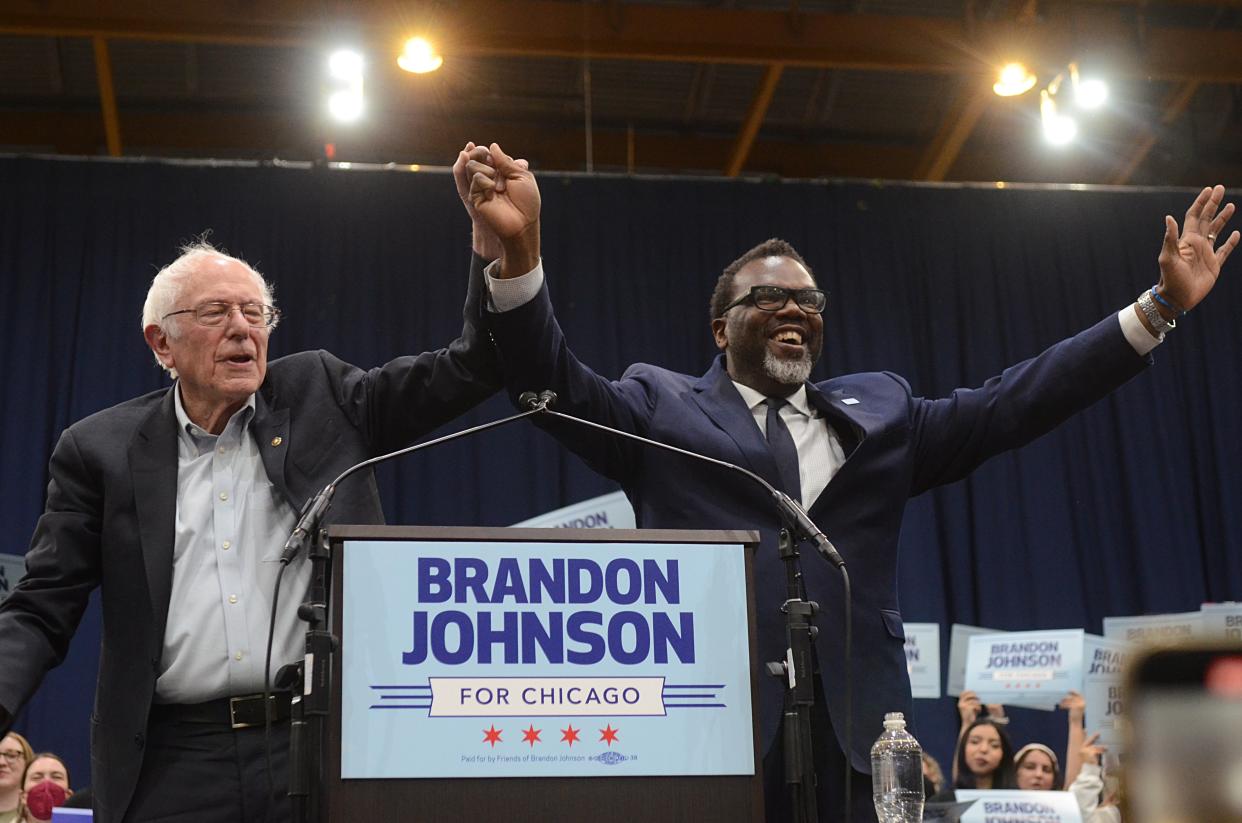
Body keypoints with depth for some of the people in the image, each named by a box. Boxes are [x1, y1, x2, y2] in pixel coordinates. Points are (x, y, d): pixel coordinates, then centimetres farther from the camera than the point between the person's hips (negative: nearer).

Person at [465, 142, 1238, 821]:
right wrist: (520, 251, -21)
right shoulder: (661, 408, 11)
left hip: (855, 737, 3)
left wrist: (1158, 307, 9)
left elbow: (1010, 404, 14)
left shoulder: (879, 411, 20)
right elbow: (556, 385, -2)